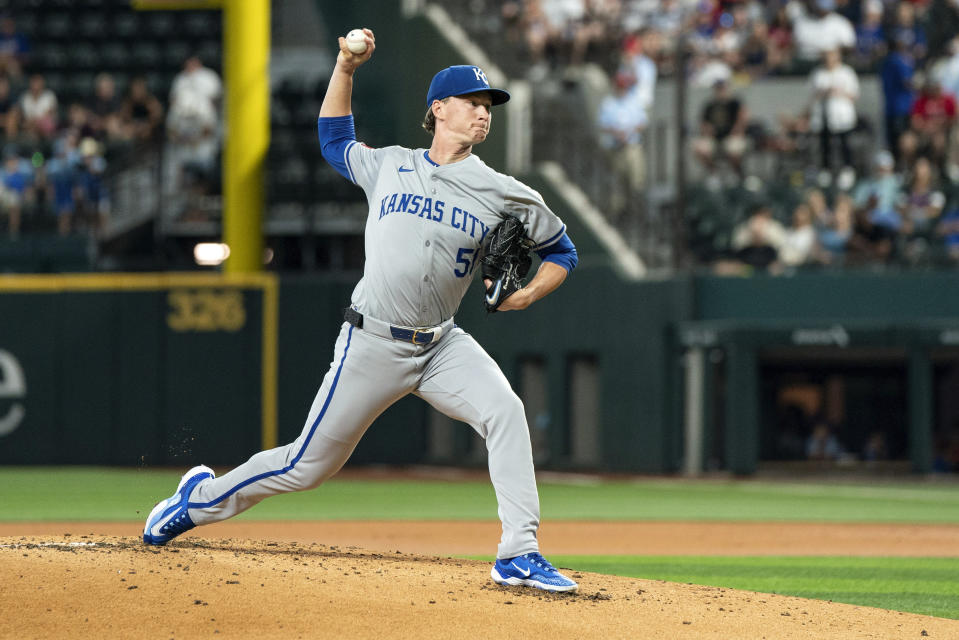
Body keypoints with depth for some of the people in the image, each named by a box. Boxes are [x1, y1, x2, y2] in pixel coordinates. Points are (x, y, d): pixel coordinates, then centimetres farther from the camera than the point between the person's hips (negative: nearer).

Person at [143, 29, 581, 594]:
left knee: (505, 411, -26)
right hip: (373, 345, -1)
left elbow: (562, 251, 12)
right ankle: (203, 499, 29)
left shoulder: (503, 193, 3)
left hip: (442, 346, 1)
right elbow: (334, 138, 25)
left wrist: (527, 293, -7)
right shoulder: (389, 167, 6)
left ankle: (519, 557, -24)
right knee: (309, 464, 4)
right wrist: (347, 67, 14)